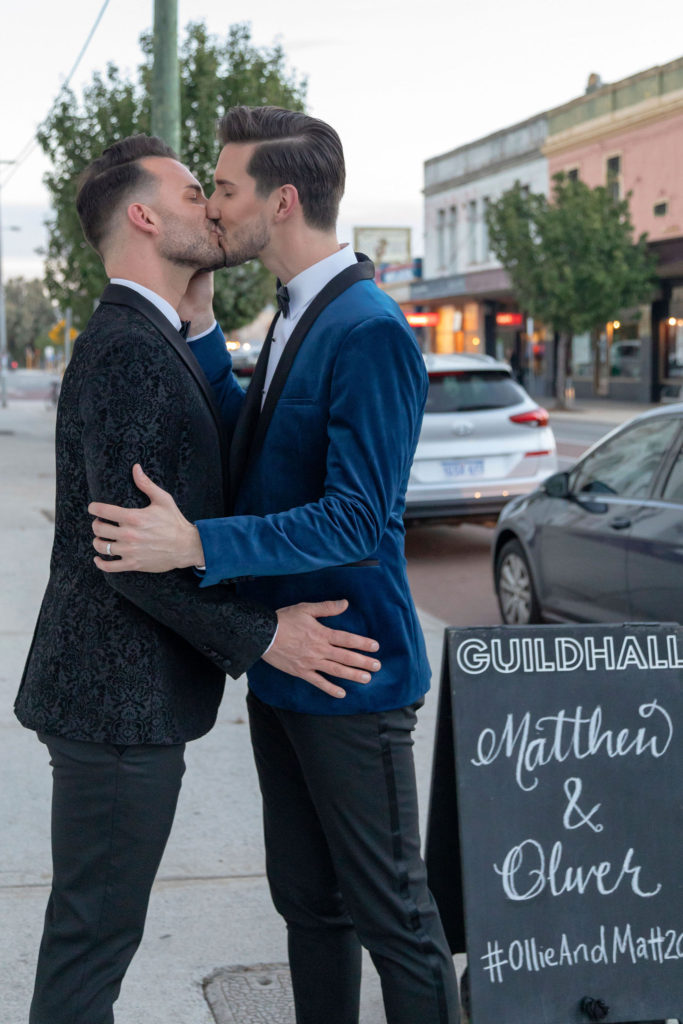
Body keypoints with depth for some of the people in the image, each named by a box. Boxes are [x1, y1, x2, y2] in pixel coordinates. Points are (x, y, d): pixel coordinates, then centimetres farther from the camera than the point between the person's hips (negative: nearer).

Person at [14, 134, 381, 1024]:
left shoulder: (152, 343, 15)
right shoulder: (126, 350, -18)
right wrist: (259, 635, -19)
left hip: (132, 690, 10)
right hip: (118, 695, -10)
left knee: (99, 927, 20)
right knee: (94, 929, 2)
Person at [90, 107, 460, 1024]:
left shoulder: (370, 332, -20)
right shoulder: (297, 316, 11)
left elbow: (356, 519, -25)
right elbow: (252, 451, 11)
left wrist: (197, 546, -29)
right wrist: (202, 328, 5)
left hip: (349, 676, -9)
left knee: (390, 911, 3)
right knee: (307, 899, 19)